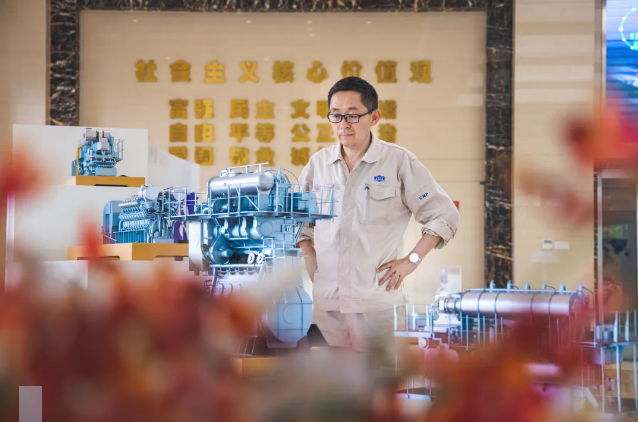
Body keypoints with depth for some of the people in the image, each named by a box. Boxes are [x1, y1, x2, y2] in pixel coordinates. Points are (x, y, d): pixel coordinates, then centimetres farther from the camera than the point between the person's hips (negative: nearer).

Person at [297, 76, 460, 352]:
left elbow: (444, 215, 3)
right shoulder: (318, 162, 10)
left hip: (377, 299, -3)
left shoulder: (399, 161, 0)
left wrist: (411, 260, -3)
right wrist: (309, 255, 8)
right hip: (325, 298, 3)